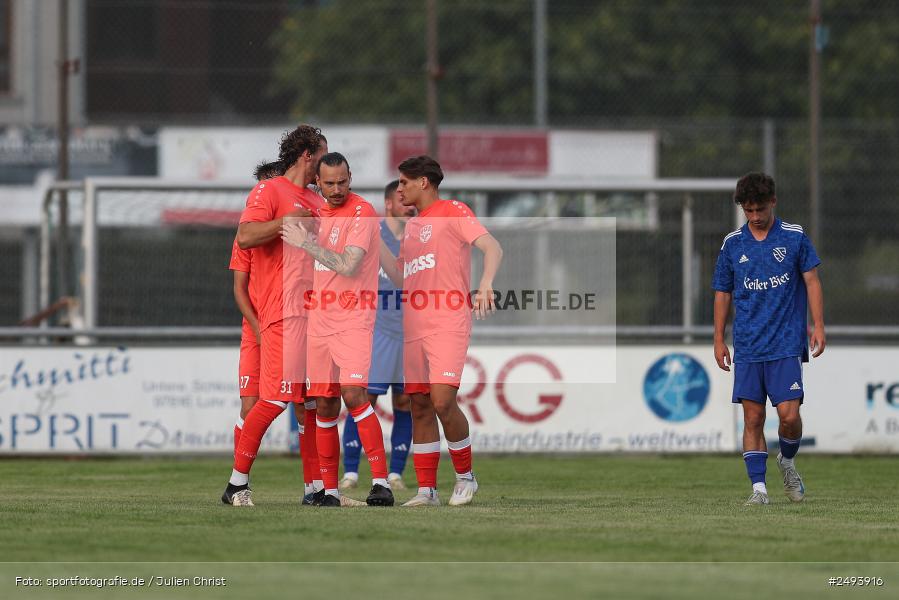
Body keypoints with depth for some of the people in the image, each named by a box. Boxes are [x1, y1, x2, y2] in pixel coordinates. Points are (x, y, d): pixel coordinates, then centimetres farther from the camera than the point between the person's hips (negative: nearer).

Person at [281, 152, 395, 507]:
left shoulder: (362, 213, -8)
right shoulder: (320, 213, 14)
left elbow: (347, 265, -19)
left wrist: (305, 242, -14)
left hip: (353, 319, -7)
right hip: (319, 321, 7)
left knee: (353, 394, -20)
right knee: (324, 405, 5)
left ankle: (381, 483, -20)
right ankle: (329, 490, 10)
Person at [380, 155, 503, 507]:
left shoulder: (453, 212, -2)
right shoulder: (411, 227, 21)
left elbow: (492, 247, -14)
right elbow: (399, 277, 26)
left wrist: (485, 286, -31)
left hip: (448, 324, -8)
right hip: (414, 329, 8)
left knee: (443, 402, -16)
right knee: (420, 408, 3)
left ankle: (465, 476, 3)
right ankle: (426, 490, 6)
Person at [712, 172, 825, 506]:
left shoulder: (794, 237, 2)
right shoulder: (733, 244, 7)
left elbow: (812, 281, 4)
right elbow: (723, 293, 13)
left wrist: (818, 325, -5)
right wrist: (719, 340, 11)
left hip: (787, 344, -2)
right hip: (747, 347, 2)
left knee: (789, 415, -10)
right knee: (753, 419, -3)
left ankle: (787, 461, 20)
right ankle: (758, 487, 1)